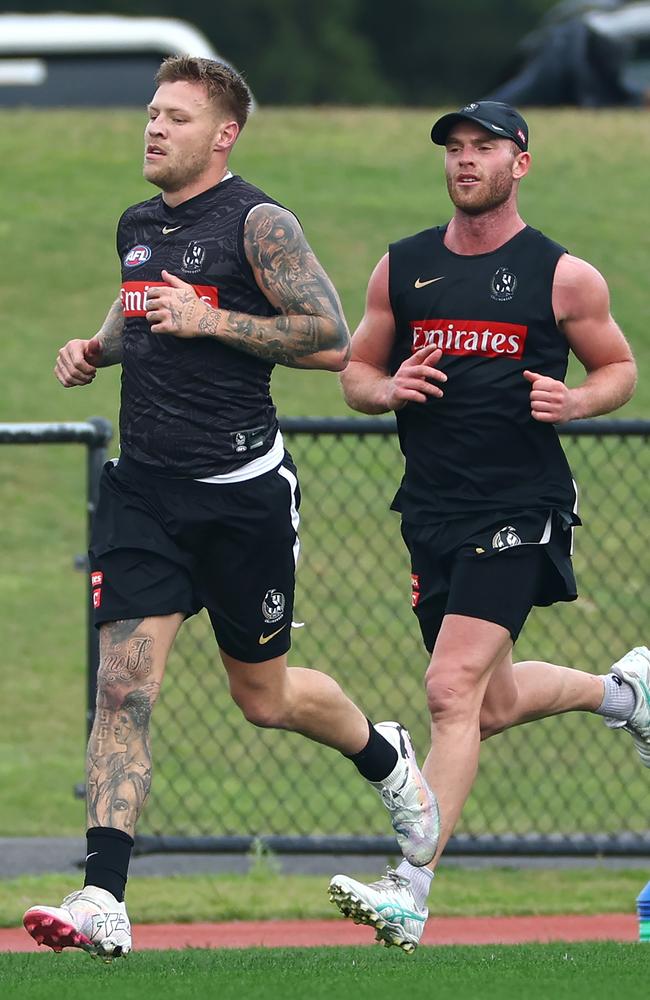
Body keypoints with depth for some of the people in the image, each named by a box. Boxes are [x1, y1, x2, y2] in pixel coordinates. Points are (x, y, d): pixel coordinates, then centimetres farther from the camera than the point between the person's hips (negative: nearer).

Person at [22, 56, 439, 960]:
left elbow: (332, 339, -15)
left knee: (263, 696, 9)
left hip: (242, 493, -5)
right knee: (123, 686, -10)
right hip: (144, 489, 5)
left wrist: (211, 320, -19)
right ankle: (103, 901, -16)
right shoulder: (137, 226, 12)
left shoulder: (258, 224, -9)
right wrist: (97, 348, 10)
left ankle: (385, 756, 41)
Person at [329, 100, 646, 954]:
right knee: (492, 704, 15)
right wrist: (388, 389, -7)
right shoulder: (402, 268, 8)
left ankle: (411, 893, -20)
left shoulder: (563, 276, -1)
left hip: (519, 508, -6)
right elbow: (356, 372, 16)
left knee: (452, 691, -18)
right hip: (432, 512, 6)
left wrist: (574, 401, -12)